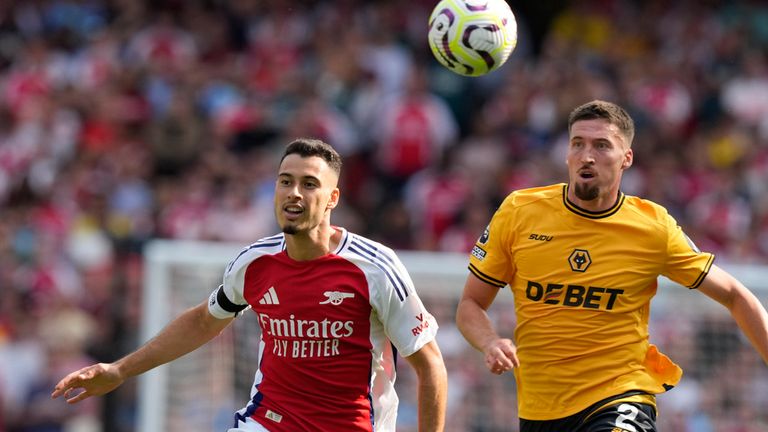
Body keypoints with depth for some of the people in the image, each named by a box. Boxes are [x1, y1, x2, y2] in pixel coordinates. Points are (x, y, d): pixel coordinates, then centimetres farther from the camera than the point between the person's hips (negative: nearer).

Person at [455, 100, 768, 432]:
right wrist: (490, 344, -15)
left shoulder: (654, 228, -4)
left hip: (620, 402, -3)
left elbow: (735, 296, 6)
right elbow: (470, 304, 6)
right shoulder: (518, 212, -1)